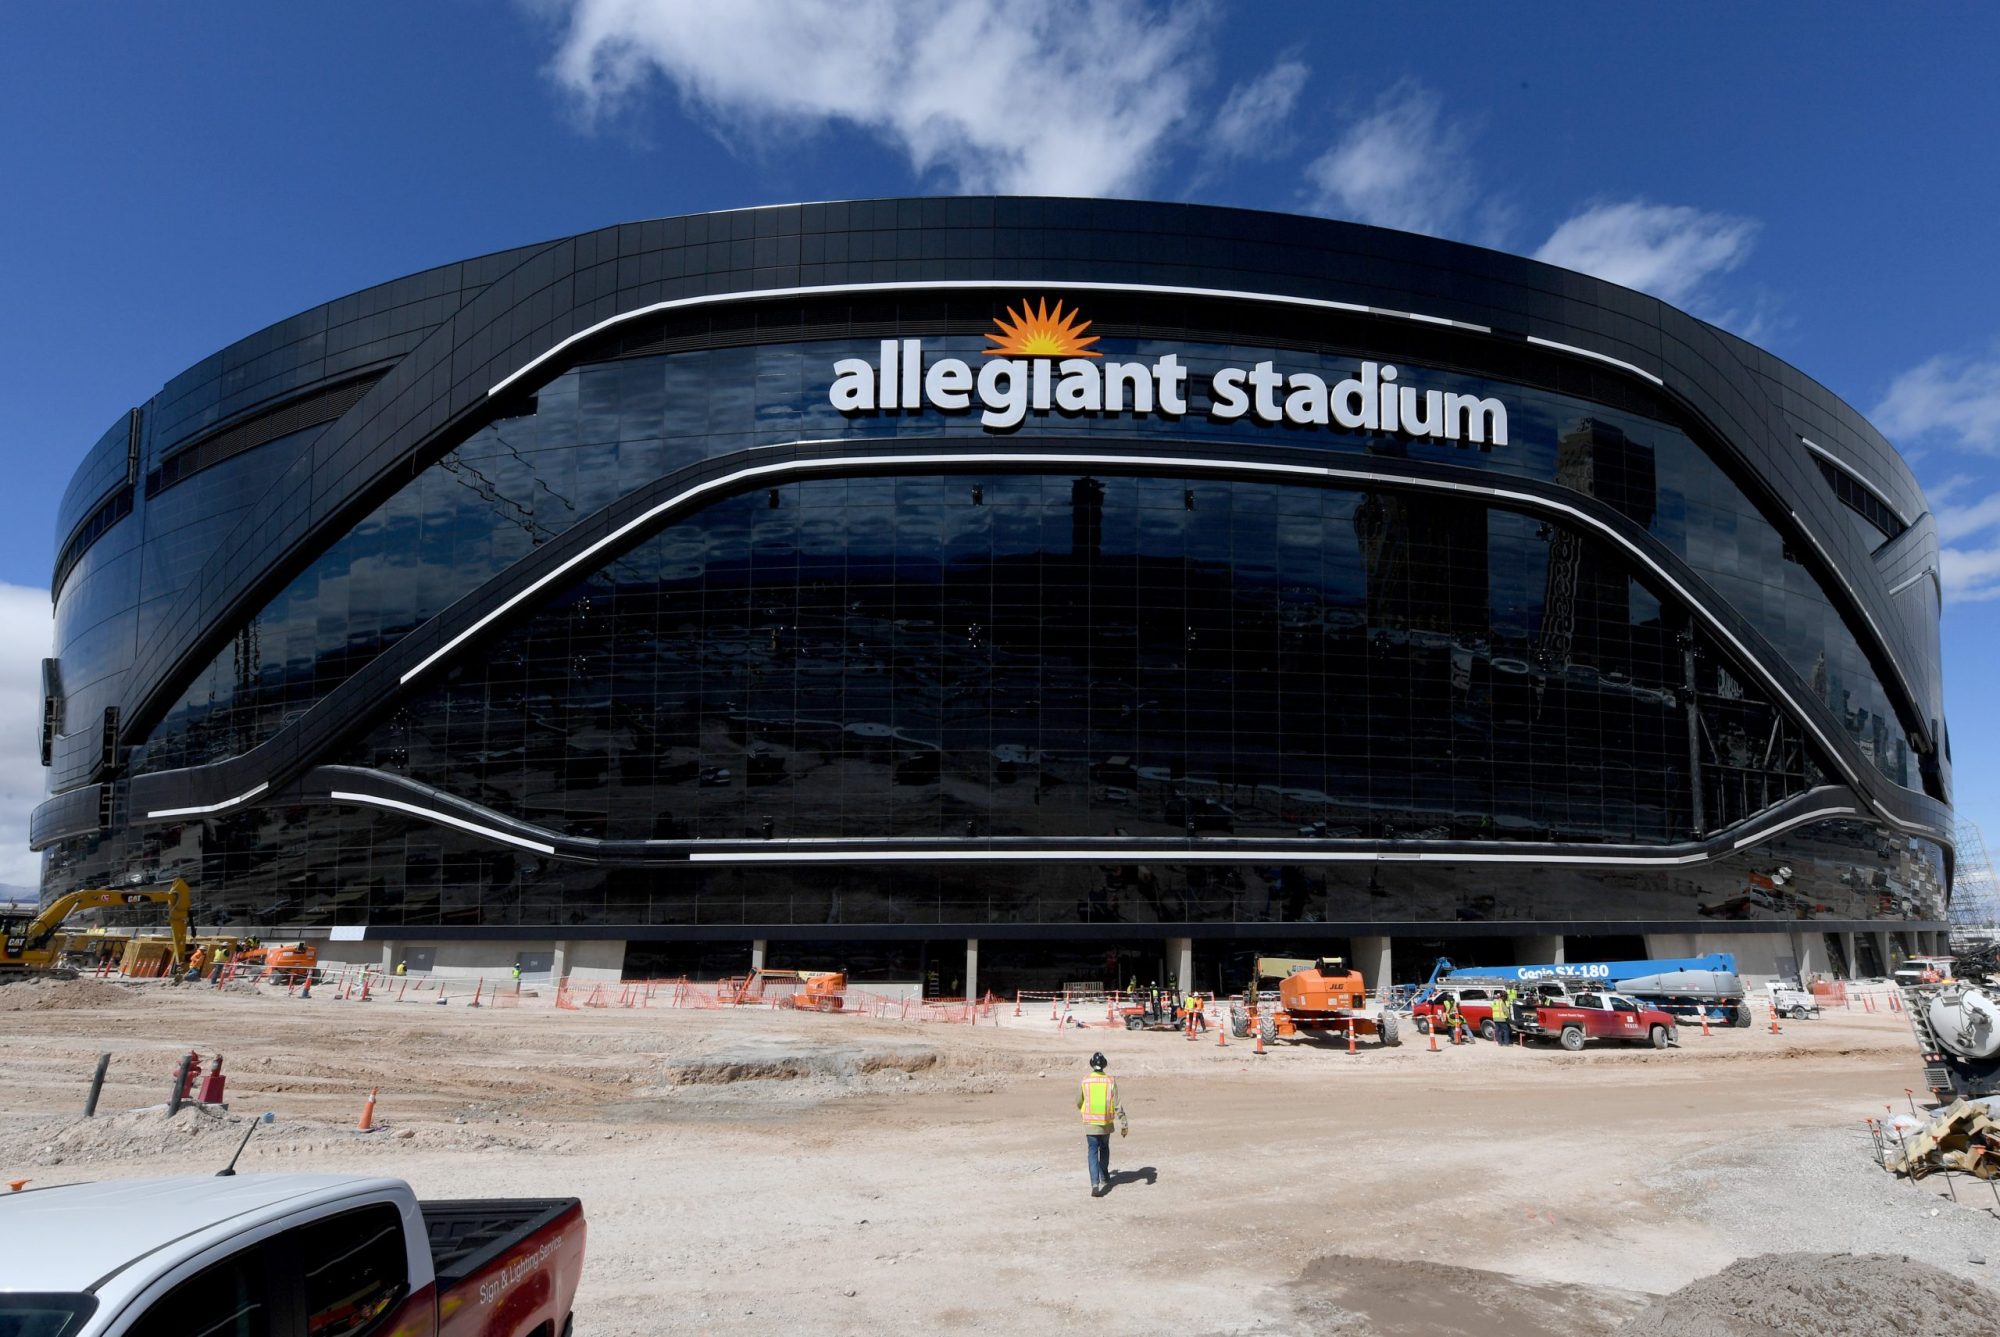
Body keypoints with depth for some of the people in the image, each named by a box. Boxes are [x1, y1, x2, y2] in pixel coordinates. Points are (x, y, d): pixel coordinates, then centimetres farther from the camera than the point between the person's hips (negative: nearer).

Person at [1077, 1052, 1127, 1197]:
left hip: (1090, 1124, -1)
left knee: (1093, 1153, 0)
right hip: (1106, 1124, 1)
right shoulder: (1110, 1081, -6)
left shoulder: (1085, 1081, -6)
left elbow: (1079, 1103, 7)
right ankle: (1104, 1178, 35)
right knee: (1104, 1149, 24)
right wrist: (1123, 1125, -5)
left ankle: (1095, 1183, -15)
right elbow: (1117, 1104, -9)